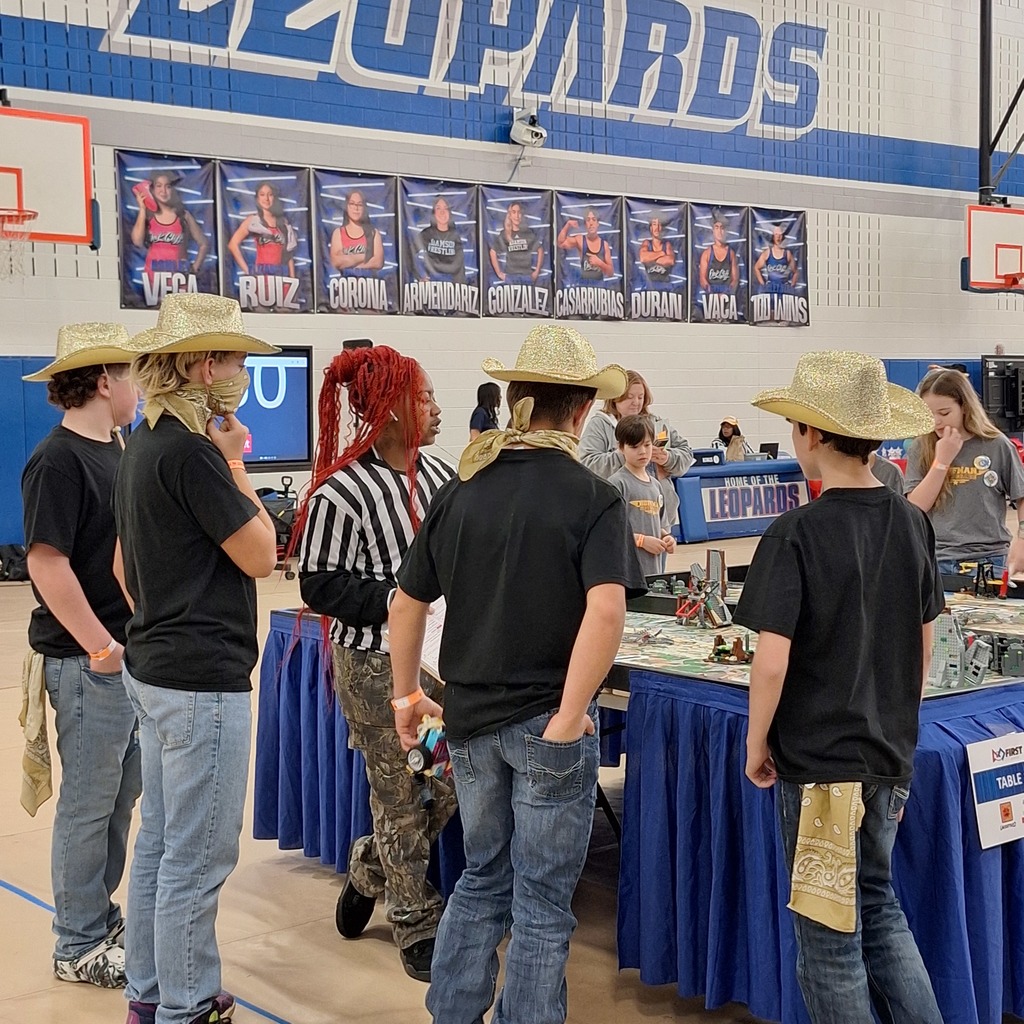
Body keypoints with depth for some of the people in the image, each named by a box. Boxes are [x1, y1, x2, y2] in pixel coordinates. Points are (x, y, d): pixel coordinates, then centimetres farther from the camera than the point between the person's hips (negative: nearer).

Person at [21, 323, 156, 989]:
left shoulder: (113, 452, 12)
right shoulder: (59, 460, -15)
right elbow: (47, 562, -21)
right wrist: (102, 647, -20)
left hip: (130, 654, 9)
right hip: (88, 663, -9)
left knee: (122, 793, 17)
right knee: (88, 804, 2)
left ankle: (101, 914, 32)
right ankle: (80, 947, 15)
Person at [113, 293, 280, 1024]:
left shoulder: (147, 444, 11)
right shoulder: (191, 451, -19)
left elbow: (124, 564, 18)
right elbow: (261, 556, -16)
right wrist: (234, 465, -8)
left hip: (157, 667, 10)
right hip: (203, 678, -10)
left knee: (160, 842, 17)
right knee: (198, 856, -1)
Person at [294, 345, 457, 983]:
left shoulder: (439, 474, 3)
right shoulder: (341, 493, -16)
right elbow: (320, 584, -14)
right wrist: (395, 599, -22)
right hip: (375, 666, -6)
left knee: (451, 778, 11)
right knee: (401, 795, 6)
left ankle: (371, 872, 37)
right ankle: (416, 926, 23)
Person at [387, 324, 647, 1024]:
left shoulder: (461, 491, 2)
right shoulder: (593, 498, -11)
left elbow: (407, 603, 8)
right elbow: (606, 610, -27)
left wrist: (408, 694, 19)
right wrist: (571, 716, -20)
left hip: (470, 718, 5)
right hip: (548, 722, -5)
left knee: (483, 878, 23)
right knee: (542, 899, 9)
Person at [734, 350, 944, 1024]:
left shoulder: (798, 533, -17)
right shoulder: (913, 523, 0)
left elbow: (772, 660, -20)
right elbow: (924, 644, 9)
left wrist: (757, 743, -4)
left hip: (818, 761, -6)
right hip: (890, 754, 6)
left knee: (829, 939, 8)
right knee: (877, 904, 24)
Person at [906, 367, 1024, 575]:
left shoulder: (997, 446, -1)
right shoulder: (920, 450, 3)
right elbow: (915, 509, -5)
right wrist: (942, 461, -11)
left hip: (991, 560, -1)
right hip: (938, 560, 1)